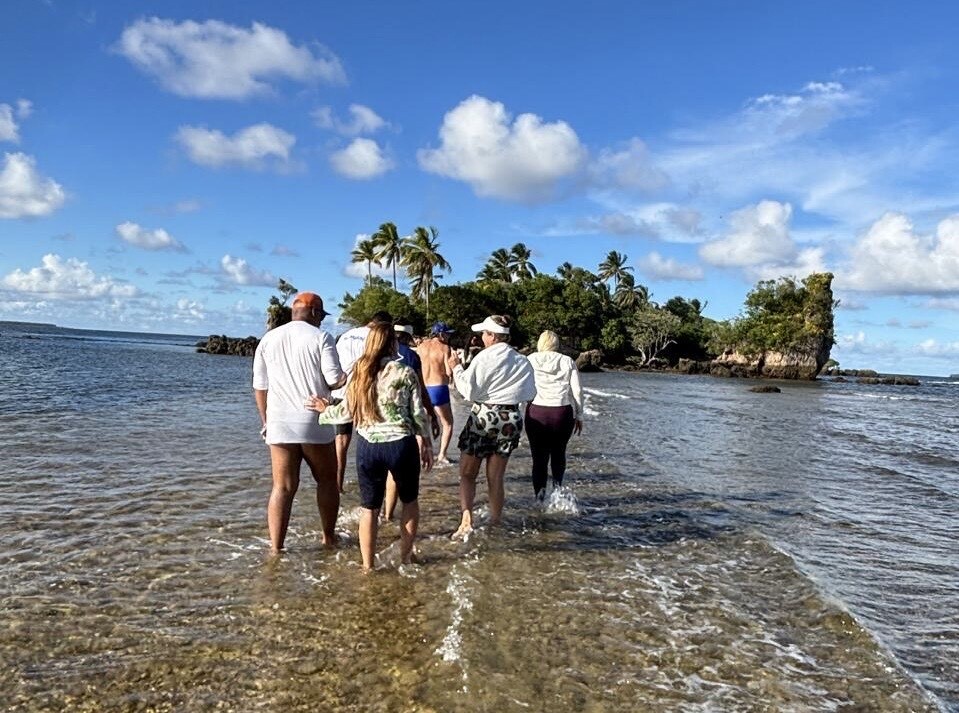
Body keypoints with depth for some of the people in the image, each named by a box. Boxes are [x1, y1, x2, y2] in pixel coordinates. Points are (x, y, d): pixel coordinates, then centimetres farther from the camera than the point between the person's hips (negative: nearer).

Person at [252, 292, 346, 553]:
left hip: (279, 424, 3)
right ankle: (329, 537, 26)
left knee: (283, 487, 6)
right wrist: (349, 377, 11)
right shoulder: (321, 337, -5)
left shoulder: (268, 339, 9)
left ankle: (276, 549, 4)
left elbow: (260, 386, 10)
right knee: (326, 481, 15)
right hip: (315, 423, -3)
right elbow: (334, 380, -11)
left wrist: (265, 421, 19)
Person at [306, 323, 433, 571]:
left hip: (367, 446, 2)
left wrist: (325, 410, 24)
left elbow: (347, 411, 5)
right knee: (410, 500, 21)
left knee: (369, 507, 15)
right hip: (401, 445, -2)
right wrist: (426, 444, 10)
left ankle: (367, 565, 19)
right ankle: (406, 555, 27)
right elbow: (418, 414, -2)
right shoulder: (405, 372, -5)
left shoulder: (359, 371, 2)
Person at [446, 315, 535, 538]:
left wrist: (456, 368, -1)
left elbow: (468, 391, -12)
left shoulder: (485, 358, -12)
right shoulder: (523, 361, 4)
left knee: (467, 474, 8)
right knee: (496, 478, 14)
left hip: (484, 417, -5)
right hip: (511, 419, 5)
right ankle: (495, 522, 20)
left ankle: (466, 520, -4)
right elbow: (529, 394, 11)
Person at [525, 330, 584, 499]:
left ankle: (540, 495, -10)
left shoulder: (530, 360, 9)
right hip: (563, 413, 1)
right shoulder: (567, 361, 9)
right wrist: (579, 416, 10)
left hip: (537, 412, -1)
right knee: (559, 452, 21)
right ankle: (558, 485, 1)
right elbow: (577, 391, 4)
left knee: (539, 457, 4)